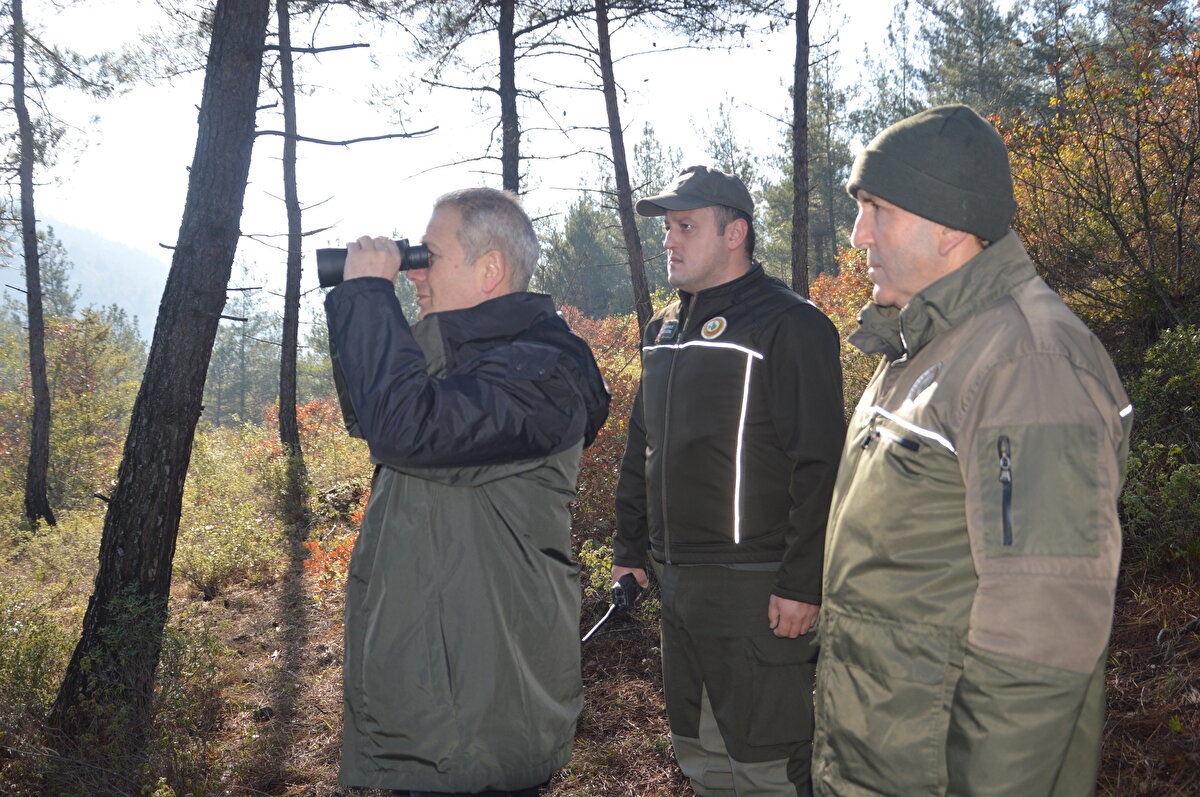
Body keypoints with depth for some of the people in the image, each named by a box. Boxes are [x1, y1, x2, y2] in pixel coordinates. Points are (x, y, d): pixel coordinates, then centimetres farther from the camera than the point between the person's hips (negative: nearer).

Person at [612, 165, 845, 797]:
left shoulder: (791, 325, -12)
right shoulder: (663, 330, 14)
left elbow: (818, 465, -17)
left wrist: (802, 583, -19)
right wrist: (630, 547, 17)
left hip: (756, 588, -8)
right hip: (677, 580, 8)